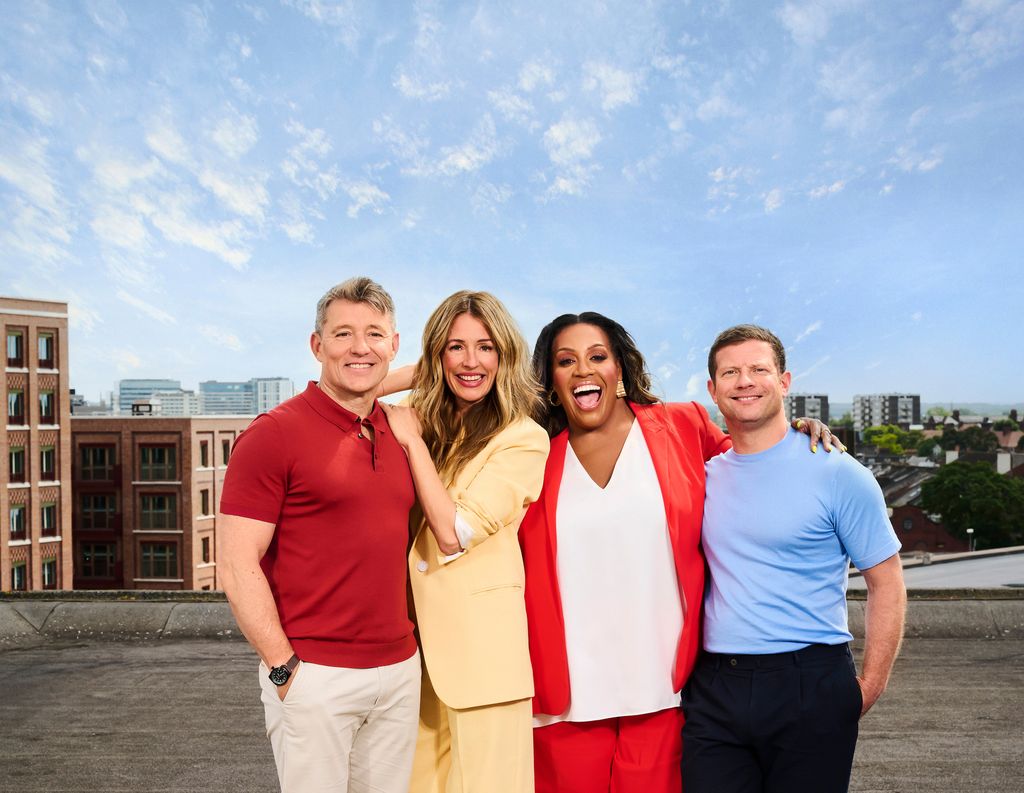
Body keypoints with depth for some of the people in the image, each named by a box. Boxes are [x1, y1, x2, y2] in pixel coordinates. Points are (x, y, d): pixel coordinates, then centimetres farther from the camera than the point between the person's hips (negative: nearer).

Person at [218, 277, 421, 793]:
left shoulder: (399, 434, 8)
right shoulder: (274, 433, -10)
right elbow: (237, 568, -13)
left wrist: (410, 648, 10)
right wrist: (285, 669, -13)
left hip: (400, 672, 6)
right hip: (313, 678, -5)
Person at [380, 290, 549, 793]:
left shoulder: (523, 439, -9)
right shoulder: (420, 420, 8)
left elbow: (455, 533, -17)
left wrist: (413, 442, -12)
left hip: (479, 634, -5)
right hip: (417, 625, 6)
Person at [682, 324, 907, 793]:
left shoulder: (836, 473, -4)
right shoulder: (702, 476, 7)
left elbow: (886, 583, -2)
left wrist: (870, 685, -6)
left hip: (810, 686, -3)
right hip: (713, 689, 3)